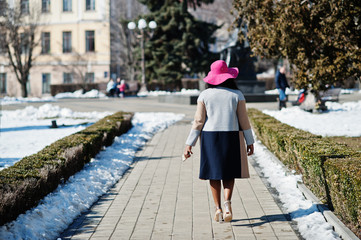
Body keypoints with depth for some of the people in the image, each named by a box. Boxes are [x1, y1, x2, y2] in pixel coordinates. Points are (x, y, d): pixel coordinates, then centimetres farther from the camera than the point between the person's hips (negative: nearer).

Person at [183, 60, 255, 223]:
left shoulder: (204, 95, -3)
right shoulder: (237, 95, -3)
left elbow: (198, 121, -6)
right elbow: (244, 120, -1)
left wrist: (189, 144, -3)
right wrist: (250, 142, 8)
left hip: (210, 137, 0)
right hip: (231, 137, 0)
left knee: (214, 173, 10)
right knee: (229, 172, 10)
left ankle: (218, 209, 9)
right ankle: (227, 202, -13)